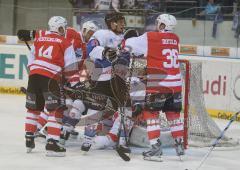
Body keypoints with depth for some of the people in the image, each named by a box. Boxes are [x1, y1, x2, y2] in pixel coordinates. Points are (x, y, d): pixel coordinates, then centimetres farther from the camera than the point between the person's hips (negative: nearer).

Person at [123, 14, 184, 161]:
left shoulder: (150, 37, -8)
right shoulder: (175, 39, 8)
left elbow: (129, 45, -3)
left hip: (157, 84, -5)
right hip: (175, 83, 5)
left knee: (151, 113, 3)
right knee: (173, 114, 17)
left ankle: (156, 147, -4)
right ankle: (180, 145, 20)